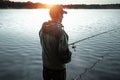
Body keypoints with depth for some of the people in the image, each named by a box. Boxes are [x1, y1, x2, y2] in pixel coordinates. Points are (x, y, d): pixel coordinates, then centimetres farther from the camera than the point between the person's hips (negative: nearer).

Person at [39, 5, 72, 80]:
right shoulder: (60, 32, -29)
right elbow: (65, 56, -27)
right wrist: (69, 55, -5)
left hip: (45, 66, 6)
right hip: (58, 69, -6)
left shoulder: (42, 29, -7)